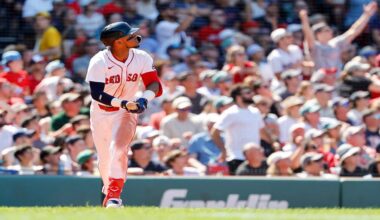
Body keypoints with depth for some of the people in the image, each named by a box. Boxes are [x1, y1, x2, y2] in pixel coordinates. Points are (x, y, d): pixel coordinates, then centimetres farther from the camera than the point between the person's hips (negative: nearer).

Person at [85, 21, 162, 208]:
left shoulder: (142, 59, -12)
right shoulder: (99, 62, -22)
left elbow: (154, 84, -13)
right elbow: (96, 94, -26)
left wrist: (144, 99, -34)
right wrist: (123, 103, -38)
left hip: (126, 112, 0)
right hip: (101, 112, 0)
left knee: (118, 149, -22)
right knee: (105, 157, 9)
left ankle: (114, 195, -20)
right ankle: (109, 191, 34)